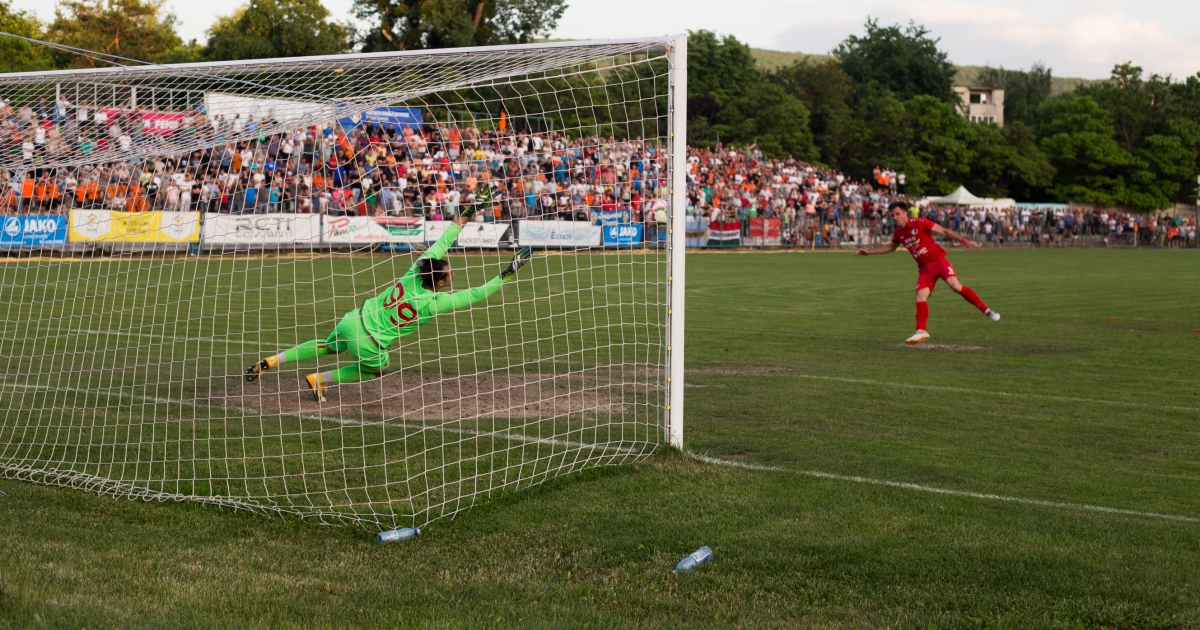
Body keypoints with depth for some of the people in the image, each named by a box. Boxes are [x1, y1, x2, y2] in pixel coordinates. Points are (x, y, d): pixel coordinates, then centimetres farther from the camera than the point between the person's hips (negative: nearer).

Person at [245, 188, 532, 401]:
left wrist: (468, 214, -2)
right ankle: (317, 380, 23)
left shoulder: (416, 271, -11)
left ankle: (269, 362, 28)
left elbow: (441, 243, -5)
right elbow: (475, 295, -22)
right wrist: (507, 275, -18)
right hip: (368, 341, -5)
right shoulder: (433, 303, -25)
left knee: (329, 346, 31)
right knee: (377, 369, 27)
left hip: (353, 319, 5)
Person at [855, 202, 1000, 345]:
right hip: (924, 267, 6)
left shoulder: (920, 223, -8)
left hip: (937, 259, -5)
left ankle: (986, 310, -15)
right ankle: (921, 331, -9)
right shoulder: (898, 233, 10)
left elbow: (944, 231, -6)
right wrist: (869, 252, 30)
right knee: (921, 296, -11)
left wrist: (964, 240, -15)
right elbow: (891, 247, 32)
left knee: (955, 285, -24)